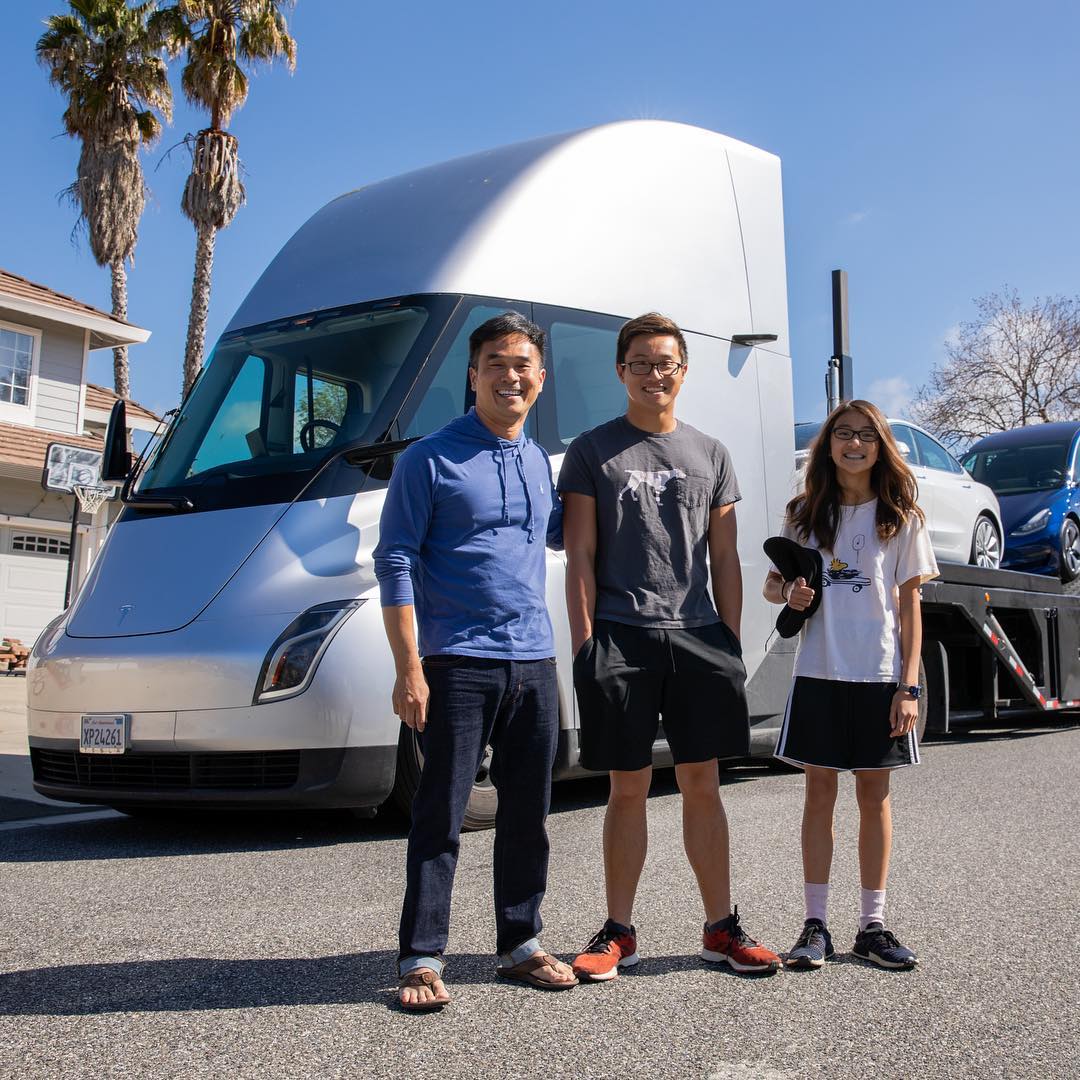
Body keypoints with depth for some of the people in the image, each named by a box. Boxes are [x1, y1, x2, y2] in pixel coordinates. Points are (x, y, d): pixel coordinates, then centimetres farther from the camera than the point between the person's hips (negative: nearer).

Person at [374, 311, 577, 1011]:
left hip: (534, 662, 6)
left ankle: (521, 944, 25)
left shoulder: (539, 462, 14)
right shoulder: (430, 460, -4)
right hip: (458, 662, -5)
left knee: (528, 813, 12)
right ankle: (422, 959, 9)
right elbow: (395, 563, -8)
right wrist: (409, 669, -14)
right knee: (441, 814, -1)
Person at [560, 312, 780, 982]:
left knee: (703, 786, 8)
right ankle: (619, 934, 15)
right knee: (630, 788, 3)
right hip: (621, 637, -2)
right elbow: (580, 556, 1)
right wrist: (584, 642, -6)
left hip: (699, 637, 3)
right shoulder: (592, 452, 6)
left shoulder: (711, 455, 15)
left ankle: (722, 928, 19)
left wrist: (732, 644, 7)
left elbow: (725, 560, 14)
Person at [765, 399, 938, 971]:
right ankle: (815, 925, 11)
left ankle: (873, 925, 16)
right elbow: (773, 584, 12)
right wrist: (788, 592, -13)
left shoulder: (901, 518, 3)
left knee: (875, 795, 6)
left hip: (880, 676, 0)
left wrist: (908, 686, -4)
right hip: (818, 673, 1)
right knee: (819, 792, 4)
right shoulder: (805, 514, 6)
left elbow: (909, 606, 3)